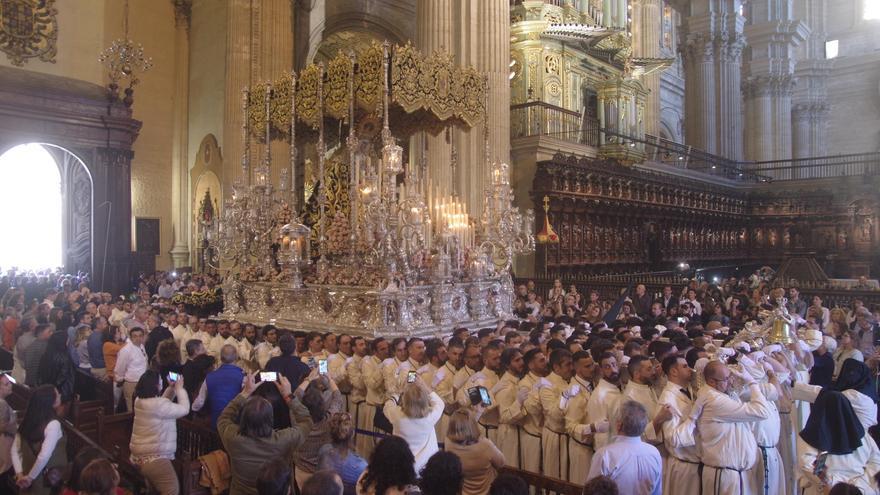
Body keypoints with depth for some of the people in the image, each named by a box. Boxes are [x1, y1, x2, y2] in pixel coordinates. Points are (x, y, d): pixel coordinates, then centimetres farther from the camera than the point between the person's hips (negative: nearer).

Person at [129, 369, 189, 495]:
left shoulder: (139, 400, 4)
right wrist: (179, 388, -6)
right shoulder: (158, 404, -25)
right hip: (154, 458, -10)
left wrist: (171, 388, 7)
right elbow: (184, 409, -16)